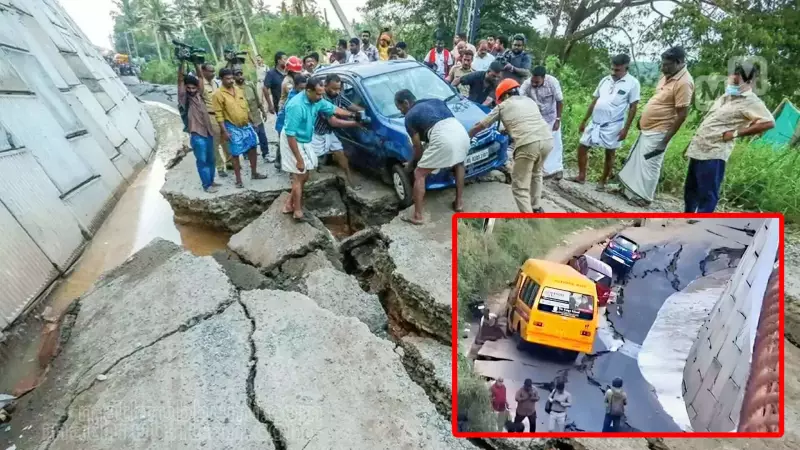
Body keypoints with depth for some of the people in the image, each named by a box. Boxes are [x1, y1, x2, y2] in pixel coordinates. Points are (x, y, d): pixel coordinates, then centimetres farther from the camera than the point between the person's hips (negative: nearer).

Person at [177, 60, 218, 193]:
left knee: (210, 159, 14)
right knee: (202, 160, 0)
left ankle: (211, 181, 27)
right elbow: (180, 80, -14)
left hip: (208, 131, 6)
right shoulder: (184, 98, -4)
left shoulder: (199, 95, 10)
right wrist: (182, 63, -20)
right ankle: (206, 184, 7)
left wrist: (196, 62, 0)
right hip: (196, 134, -6)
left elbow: (200, 76, 8)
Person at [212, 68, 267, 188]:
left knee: (252, 148, 13)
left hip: (246, 125, 6)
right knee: (235, 154, 2)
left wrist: (251, 121, 15)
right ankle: (238, 180, 12)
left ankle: (254, 173, 29)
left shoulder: (238, 89, 5)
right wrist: (224, 131, -17)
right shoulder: (218, 94, -13)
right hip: (233, 128, -6)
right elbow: (219, 115, -13)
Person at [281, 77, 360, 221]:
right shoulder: (296, 106, -30)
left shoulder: (317, 101, -6)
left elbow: (334, 109, 14)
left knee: (304, 176, 13)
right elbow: (290, 134, -30)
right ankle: (298, 212, 11)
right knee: (299, 177, -1)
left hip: (304, 142, 8)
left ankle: (289, 205, 24)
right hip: (292, 142, -8)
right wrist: (299, 159, -29)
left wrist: (352, 115, 8)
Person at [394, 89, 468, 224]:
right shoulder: (436, 101, 32)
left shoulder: (410, 116, 16)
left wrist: (413, 162, 35)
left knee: (419, 174, 10)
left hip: (443, 139, -6)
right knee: (459, 165, 36)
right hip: (462, 133, 6)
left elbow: (418, 148, 17)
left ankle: (417, 216, 12)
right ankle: (459, 203, 37)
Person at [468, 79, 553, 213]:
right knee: (536, 174, 32)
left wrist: (467, 135, 38)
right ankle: (537, 208, 40)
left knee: (520, 187, 2)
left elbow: (481, 126, 23)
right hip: (547, 140, 6)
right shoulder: (529, 100, 30)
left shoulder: (503, 106, 16)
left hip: (528, 144, -6)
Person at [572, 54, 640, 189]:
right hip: (595, 123, 5)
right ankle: (581, 176, 19)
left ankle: (603, 181, 18)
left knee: (610, 154, 6)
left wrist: (626, 128, -12)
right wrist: (584, 120, 12)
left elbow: (633, 108, -6)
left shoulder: (633, 83, -7)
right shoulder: (605, 80, 7)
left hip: (613, 126, -5)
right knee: (582, 147, 6)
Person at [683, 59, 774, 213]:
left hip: (714, 154, -9)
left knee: (707, 194, -3)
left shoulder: (751, 101, -9)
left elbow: (769, 122, -20)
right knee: (690, 190, 17)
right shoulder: (727, 96, 16)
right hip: (698, 149, 9)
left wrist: (735, 133, -16)